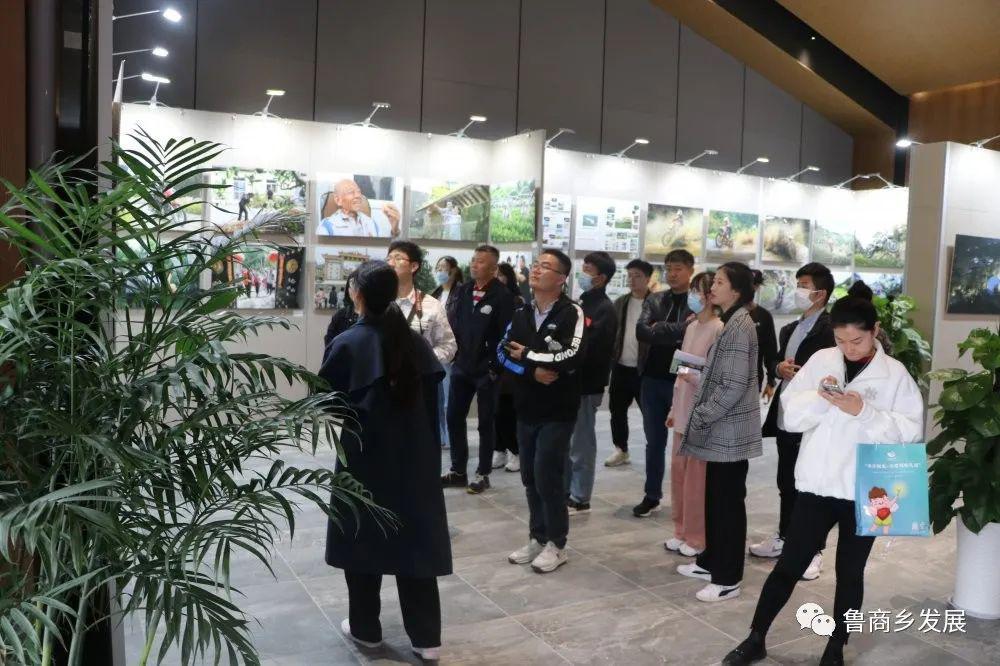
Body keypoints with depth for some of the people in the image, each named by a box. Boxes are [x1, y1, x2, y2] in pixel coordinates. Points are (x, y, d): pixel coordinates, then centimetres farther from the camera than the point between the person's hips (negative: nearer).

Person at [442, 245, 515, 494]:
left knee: (485, 423, 6)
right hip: (461, 366, 6)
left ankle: (483, 474, 19)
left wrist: (495, 366, -16)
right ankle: (458, 471, 22)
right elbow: (453, 323, 11)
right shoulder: (464, 290, 8)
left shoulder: (502, 295, -11)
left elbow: (505, 334, -14)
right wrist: (454, 355, 0)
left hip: (486, 370, -6)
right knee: (454, 418, 9)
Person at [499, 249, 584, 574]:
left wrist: (527, 356, -11)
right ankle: (537, 538, 27)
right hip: (526, 408, 6)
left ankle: (556, 544, 13)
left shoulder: (571, 313, -10)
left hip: (557, 410, -6)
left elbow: (571, 357, -23)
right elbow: (502, 352, 0)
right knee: (530, 477, 12)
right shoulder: (521, 313, 9)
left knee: (547, 476, -4)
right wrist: (532, 371, -17)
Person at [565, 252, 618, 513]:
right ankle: (564, 490, 29)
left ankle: (579, 499, 13)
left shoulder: (605, 309, -12)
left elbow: (588, 348, -22)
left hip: (586, 385, -8)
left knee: (580, 443, 2)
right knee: (566, 441, 16)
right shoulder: (581, 303, 13)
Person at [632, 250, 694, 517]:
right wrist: (677, 333, -17)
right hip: (653, 379, 4)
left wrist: (659, 329, -12)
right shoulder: (654, 300, 7)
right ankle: (652, 495, 23)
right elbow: (641, 332, -8)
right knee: (654, 441, 12)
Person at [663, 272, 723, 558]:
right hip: (684, 410, 8)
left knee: (698, 476, 0)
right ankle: (682, 530, 25)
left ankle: (697, 537, 14)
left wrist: (697, 377, -25)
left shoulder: (719, 330, -13)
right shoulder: (691, 327, 11)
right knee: (679, 470, 12)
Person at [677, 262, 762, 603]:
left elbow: (734, 386, -22)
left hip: (730, 430, -9)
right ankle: (711, 561, 30)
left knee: (729, 501, 0)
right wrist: (700, 415, 13)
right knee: (714, 497, 17)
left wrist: (700, 418, -14)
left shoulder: (739, 326, -18)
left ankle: (728, 578, 11)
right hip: (722, 428, 9)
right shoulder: (731, 323, 13)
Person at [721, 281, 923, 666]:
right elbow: (791, 415, -1)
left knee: (850, 572, 14)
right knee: (789, 565, 8)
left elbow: (910, 431, -11)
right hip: (817, 484, 1)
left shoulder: (895, 374, -5)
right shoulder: (820, 361, 0)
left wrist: (863, 412, -21)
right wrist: (818, 397, -18)